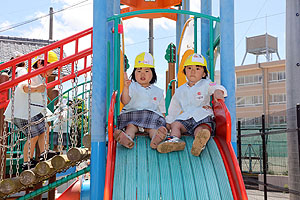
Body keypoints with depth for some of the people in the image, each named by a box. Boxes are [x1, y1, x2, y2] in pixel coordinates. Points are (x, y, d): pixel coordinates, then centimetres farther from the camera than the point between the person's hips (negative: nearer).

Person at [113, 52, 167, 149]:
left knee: (153, 128, -32)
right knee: (131, 126, -33)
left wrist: (164, 122, 5)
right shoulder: (132, 87, 16)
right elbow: (125, 101, -2)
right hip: (132, 114, -1)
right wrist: (126, 87, -17)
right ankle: (127, 138, -64)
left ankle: (155, 139, -64)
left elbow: (162, 111, 23)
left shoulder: (158, 92, 23)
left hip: (152, 116, 1)